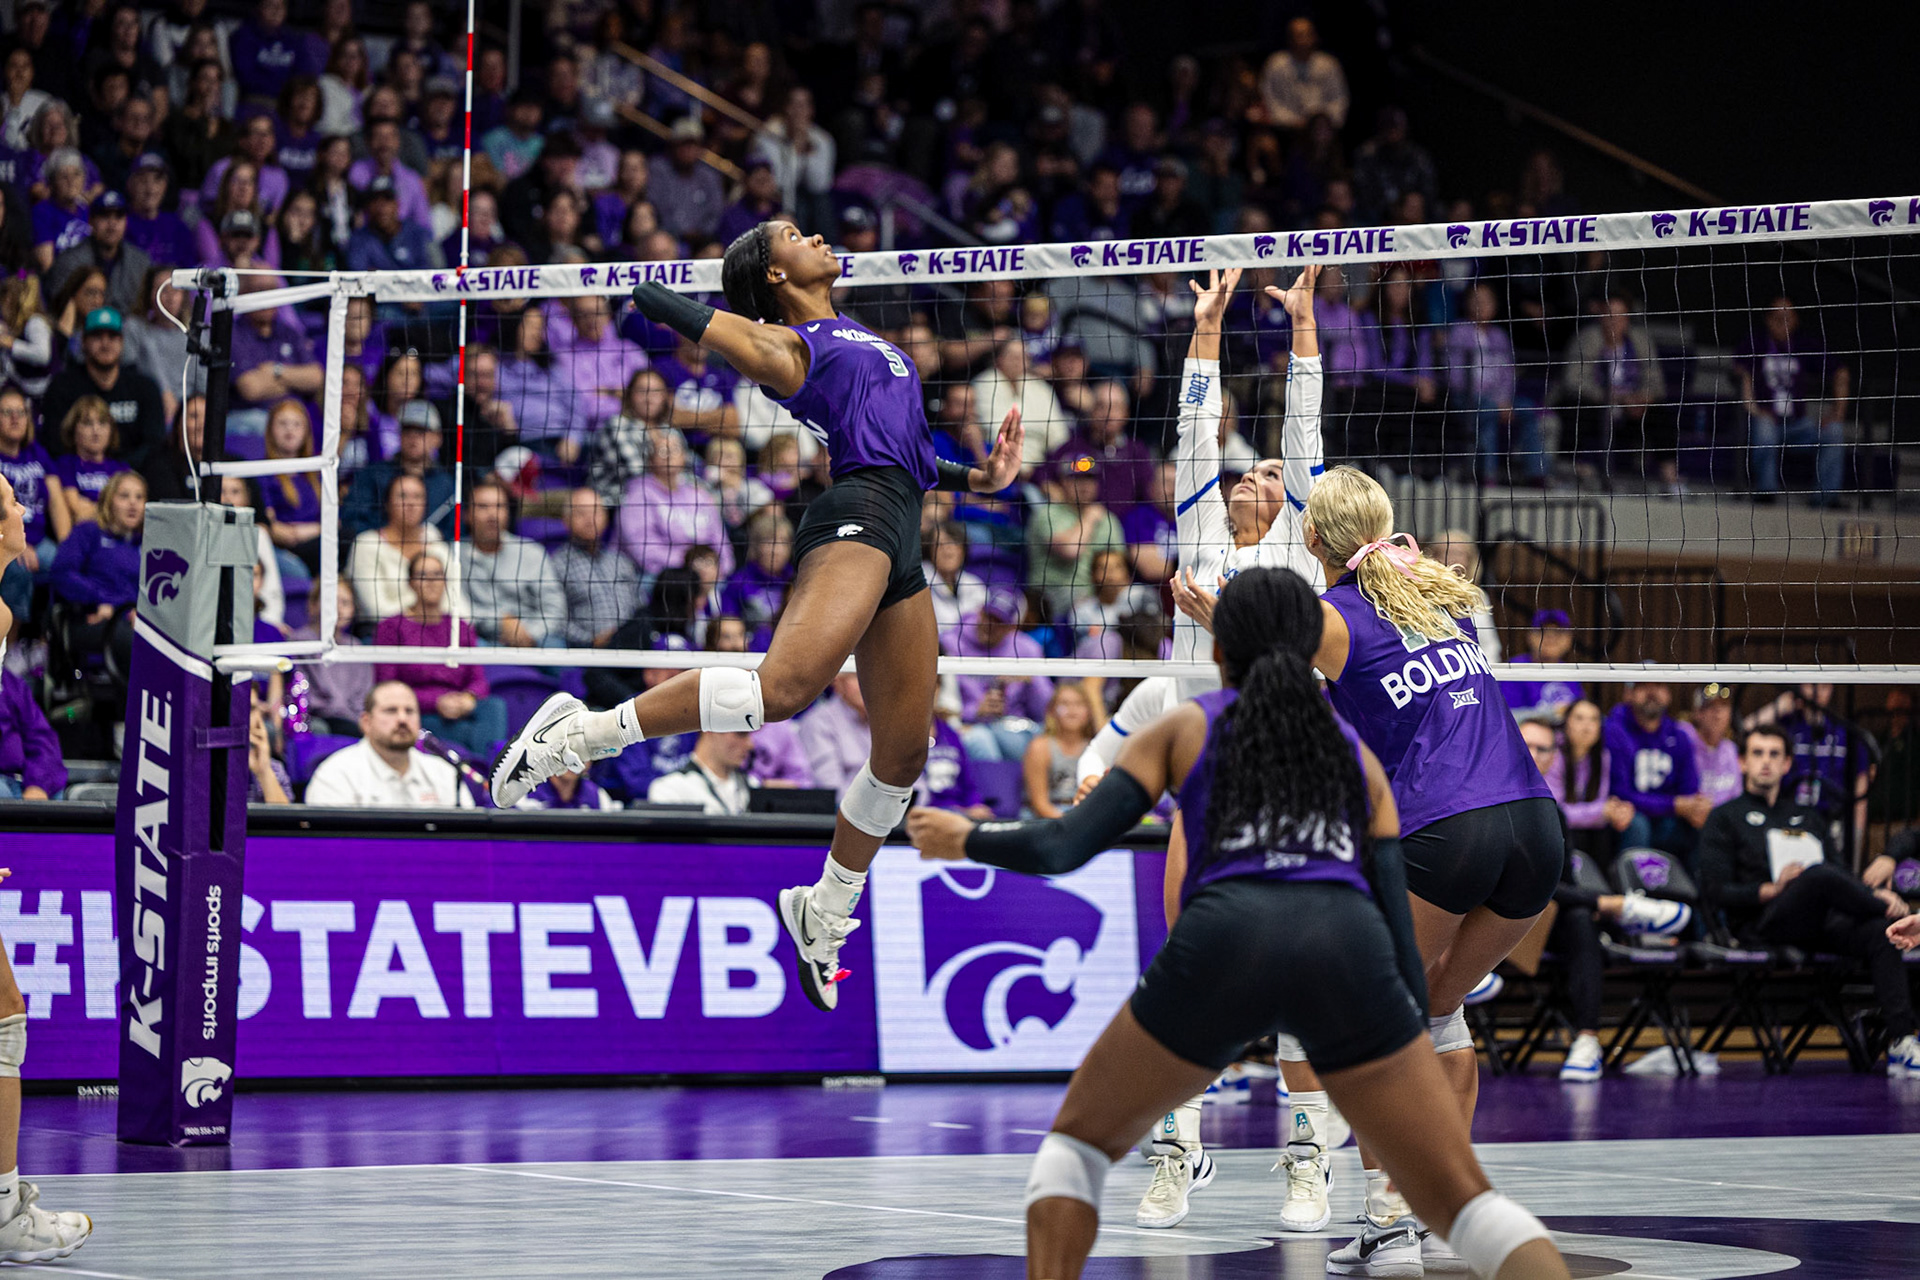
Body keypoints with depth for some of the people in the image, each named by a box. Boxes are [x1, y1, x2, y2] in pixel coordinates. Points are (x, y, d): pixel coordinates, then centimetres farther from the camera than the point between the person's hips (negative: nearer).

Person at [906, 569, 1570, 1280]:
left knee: (1078, 1142, 22)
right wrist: (1417, 1045, 23)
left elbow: (1059, 849, 14)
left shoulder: (1182, 729, 24)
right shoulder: (1357, 755, 30)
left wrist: (964, 840, 32)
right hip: (1346, 952, 1)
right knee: (1458, 1201, 5)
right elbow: (1398, 925, 20)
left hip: (1223, 942, -1)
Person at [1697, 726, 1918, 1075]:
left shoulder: (1809, 819, 29)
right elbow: (1715, 893, 2)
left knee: (1877, 932, -30)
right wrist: (1772, 890, -13)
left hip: (1822, 927, 5)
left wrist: (1875, 893, -1)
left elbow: (1844, 879, 22)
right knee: (1820, 874, -36)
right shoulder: (1725, 819, 14)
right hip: (1761, 925, -5)